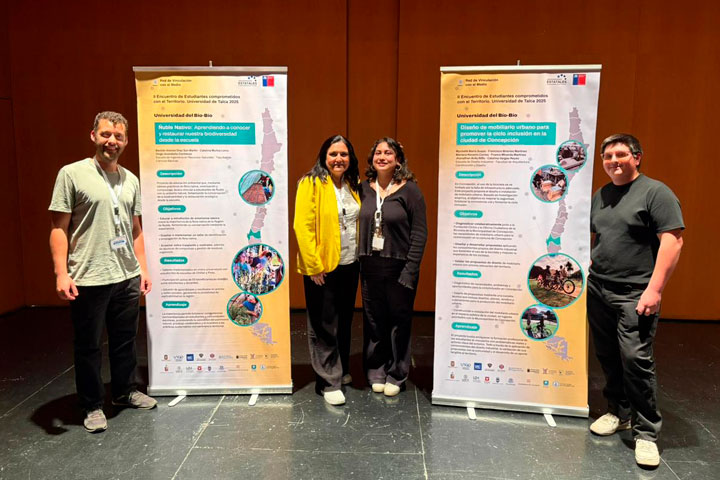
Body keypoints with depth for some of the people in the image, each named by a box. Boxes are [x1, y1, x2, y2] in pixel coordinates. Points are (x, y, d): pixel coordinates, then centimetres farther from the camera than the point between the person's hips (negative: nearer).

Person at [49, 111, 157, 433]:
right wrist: (61, 273, -13)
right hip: (88, 280, -5)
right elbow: (59, 229, -7)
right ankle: (92, 406, 24)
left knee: (125, 340, 17)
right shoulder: (72, 174, -5)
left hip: (127, 277, 5)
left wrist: (143, 268, 12)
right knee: (89, 346, 8)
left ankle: (125, 391, 36)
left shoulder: (130, 180, 10)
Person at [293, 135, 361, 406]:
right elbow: (303, 226, -16)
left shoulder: (352, 185, 10)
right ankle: (328, 382, 15)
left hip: (350, 266, 7)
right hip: (322, 268, -6)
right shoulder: (311, 184, -11)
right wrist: (314, 266, -18)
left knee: (344, 322, 18)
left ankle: (341, 371, 35)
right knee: (324, 326, 3)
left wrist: (361, 255, 11)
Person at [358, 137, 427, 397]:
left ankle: (396, 375, 24)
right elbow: (358, 226, 7)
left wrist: (410, 270, -12)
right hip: (370, 266, 3)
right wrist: (361, 260, -2)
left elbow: (419, 232, -7)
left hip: (399, 266, -3)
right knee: (373, 322, 10)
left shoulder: (410, 190, -5)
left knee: (399, 322, 7)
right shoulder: (364, 188, 5)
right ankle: (376, 372, 27)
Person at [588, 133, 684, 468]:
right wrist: (585, 270, 12)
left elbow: (672, 240, -12)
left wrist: (654, 289, -17)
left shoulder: (655, 192, -5)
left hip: (634, 294, -6)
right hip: (597, 290, 6)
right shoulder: (600, 196, 14)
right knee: (608, 357, 11)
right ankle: (620, 413, 29)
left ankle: (646, 432, 8)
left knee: (635, 358, -8)